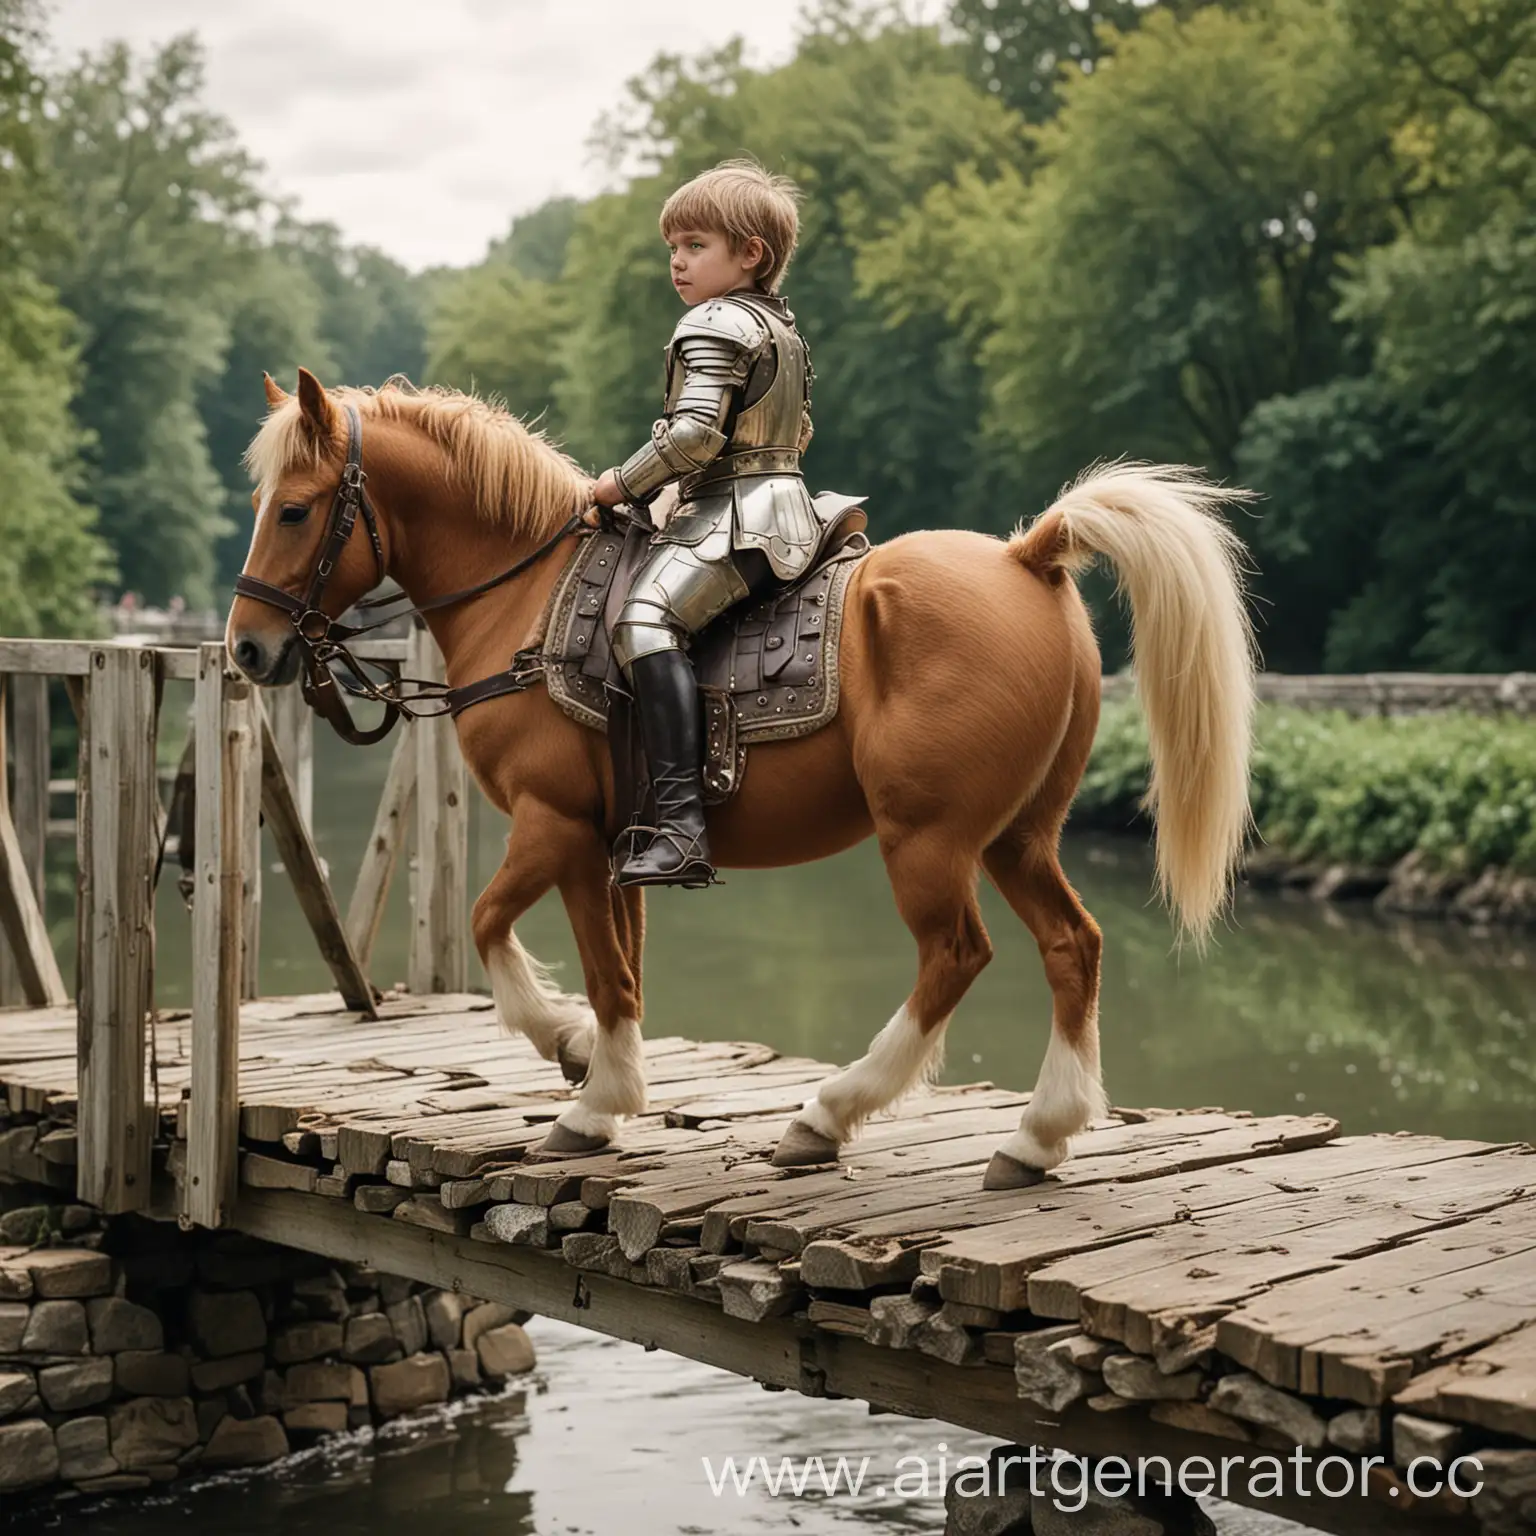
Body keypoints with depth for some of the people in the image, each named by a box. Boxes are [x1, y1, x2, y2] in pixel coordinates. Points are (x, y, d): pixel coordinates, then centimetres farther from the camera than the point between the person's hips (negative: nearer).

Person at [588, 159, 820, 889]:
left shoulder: (713, 324, -9)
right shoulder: (783, 326, 21)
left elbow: (695, 433, -22)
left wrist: (624, 485, -10)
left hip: (732, 514, -11)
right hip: (787, 506, 11)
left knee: (645, 615, -28)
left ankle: (681, 826, -43)